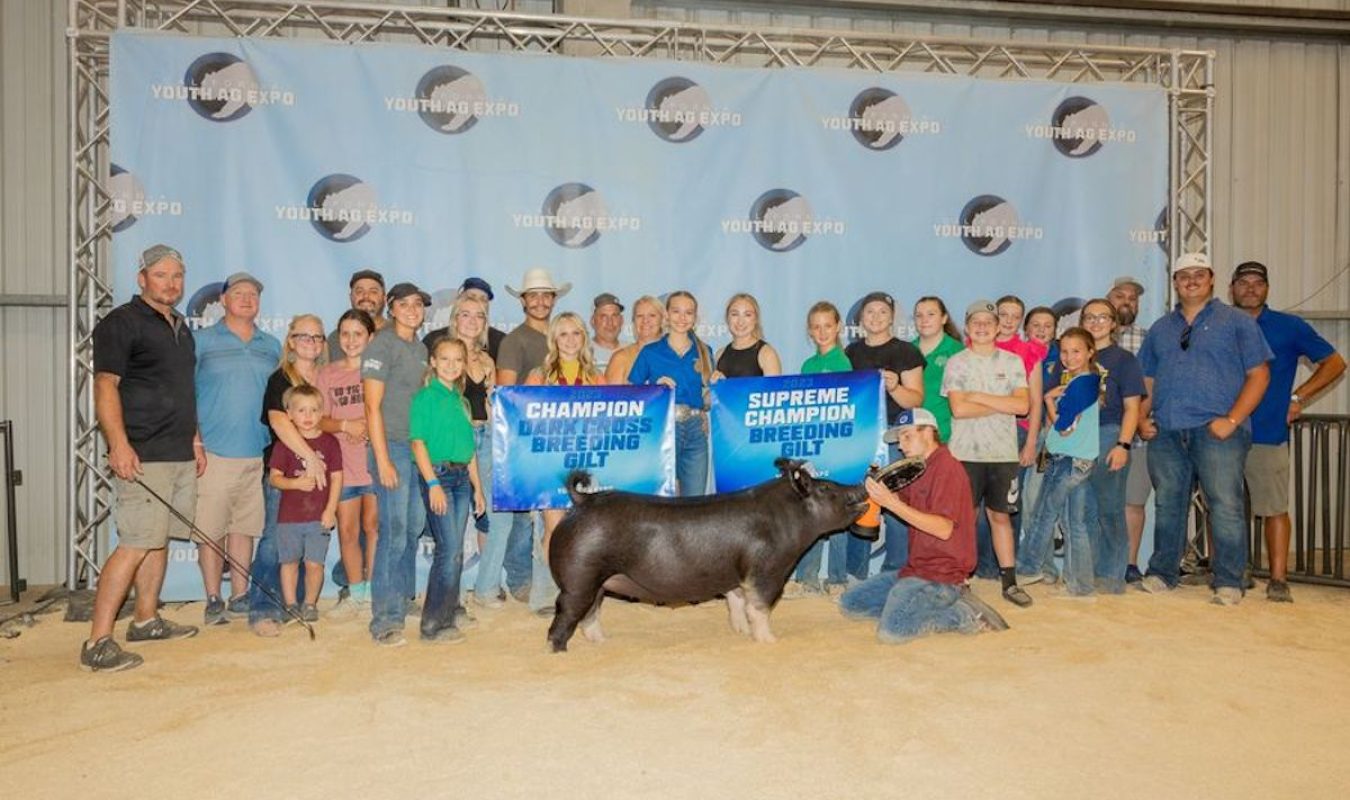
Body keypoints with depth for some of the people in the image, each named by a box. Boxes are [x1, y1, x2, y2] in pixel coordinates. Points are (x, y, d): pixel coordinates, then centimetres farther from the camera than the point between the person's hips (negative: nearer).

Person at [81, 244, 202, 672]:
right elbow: (105, 386, -13)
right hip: (142, 456, -8)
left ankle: (146, 619, 26)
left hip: (180, 455, 8)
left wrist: (194, 438, 21)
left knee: (159, 540, 14)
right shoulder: (121, 323, -6)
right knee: (135, 544, -11)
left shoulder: (181, 327, 18)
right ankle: (98, 643, -6)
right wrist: (119, 444, -23)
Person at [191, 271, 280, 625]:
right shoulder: (202, 340, 3)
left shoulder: (272, 346, 14)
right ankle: (213, 601, 9)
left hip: (258, 453, 3)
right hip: (214, 451, -3)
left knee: (244, 527, 9)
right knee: (211, 529, -1)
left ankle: (240, 597, 17)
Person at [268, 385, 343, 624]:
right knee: (289, 562, 8)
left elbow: (337, 478, 2)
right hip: (289, 515, 1)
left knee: (314, 563, -1)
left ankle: (310, 604, 17)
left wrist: (330, 510, -4)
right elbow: (274, 477, 2)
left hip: (319, 516, -1)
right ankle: (291, 605, 20)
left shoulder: (329, 442, 2)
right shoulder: (284, 444, 1)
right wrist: (295, 483, -17)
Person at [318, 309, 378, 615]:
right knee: (347, 530, 7)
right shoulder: (328, 374, 10)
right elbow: (320, 419, 7)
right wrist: (346, 425, -12)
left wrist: (370, 427, -18)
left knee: (373, 527, 2)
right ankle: (356, 593, 21)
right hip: (343, 464, 3)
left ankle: (373, 591, 16)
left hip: (375, 460, -3)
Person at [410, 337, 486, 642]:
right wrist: (432, 483, -17)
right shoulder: (425, 397, -4)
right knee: (450, 549, -10)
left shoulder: (462, 401, 15)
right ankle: (433, 624, -3)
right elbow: (418, 442, -10)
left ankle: (450, 609, 24)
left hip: (462, 477, 7)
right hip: (437, 473, -7)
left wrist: (477, 486, 16)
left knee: (455, 550, 11)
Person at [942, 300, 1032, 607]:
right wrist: (1003, 405, -6)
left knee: (1000, 515, 10)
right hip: (966, 452, -2)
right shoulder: (957, 362, 2)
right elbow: (958, 409, -10)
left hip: (1003, 452, 2)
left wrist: (979, 397, -9)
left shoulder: (1012, 362, 8)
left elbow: (1023, 405, -5)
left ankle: (1009, 581, 16)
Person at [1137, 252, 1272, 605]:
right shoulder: (1160, 329, 19)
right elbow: (1147, 381, 21)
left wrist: (1232, 420, -11)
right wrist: (1142, 419, 5)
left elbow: (1259, 374, -1)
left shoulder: (1237, 321, 6)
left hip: (1216, 431, -4)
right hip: (1166, 433, 4)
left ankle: (1228, 582, 3)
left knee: (1226, 506, -7)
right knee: (1167, 505, 9)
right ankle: (1162, 573, 20)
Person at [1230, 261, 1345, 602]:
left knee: (1275, 509, -3)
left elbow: (1334, 363, 8)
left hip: (1268, 435, -2)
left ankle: (1278, 581, 2)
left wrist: (1298, 397, -1)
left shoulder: (1289, 327, 7)